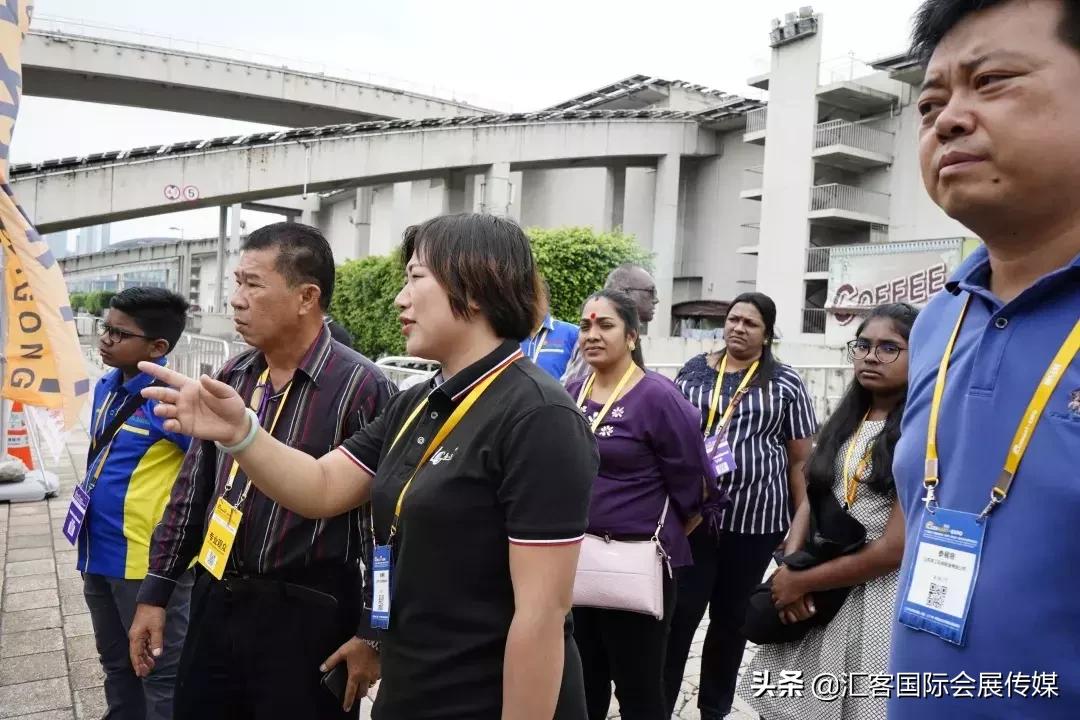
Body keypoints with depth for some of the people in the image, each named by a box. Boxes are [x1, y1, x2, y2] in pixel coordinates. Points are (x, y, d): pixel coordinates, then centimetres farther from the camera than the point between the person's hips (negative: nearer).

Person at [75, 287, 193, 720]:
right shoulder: (106, 388, 6)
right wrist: (88, 541, 20)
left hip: (149, 561, -8)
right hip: (100, 556, 8)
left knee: (161, 676, 7)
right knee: (117, 665, 24)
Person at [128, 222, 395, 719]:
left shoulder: (360, 387, -18)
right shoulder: (231, 378, 4)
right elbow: (193, 487, 11)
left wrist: (373, 632, -13)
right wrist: (155, 590, 12)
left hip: (306, 616, -6)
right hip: (215, 601, 6)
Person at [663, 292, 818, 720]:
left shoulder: (785, 383, 0)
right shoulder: (693, 371, 6)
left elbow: (800, 459, 2)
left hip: (757, 519, -1)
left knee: (731, 616, 13)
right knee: (679, 612, 1)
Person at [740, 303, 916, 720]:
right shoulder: (846, 421, 10)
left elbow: (895, 548, -17)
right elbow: (811, 500, 7)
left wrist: (801, 582, -11)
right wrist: (789, 570, -11)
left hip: (878, 596, -6)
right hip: (819, 593, 6)